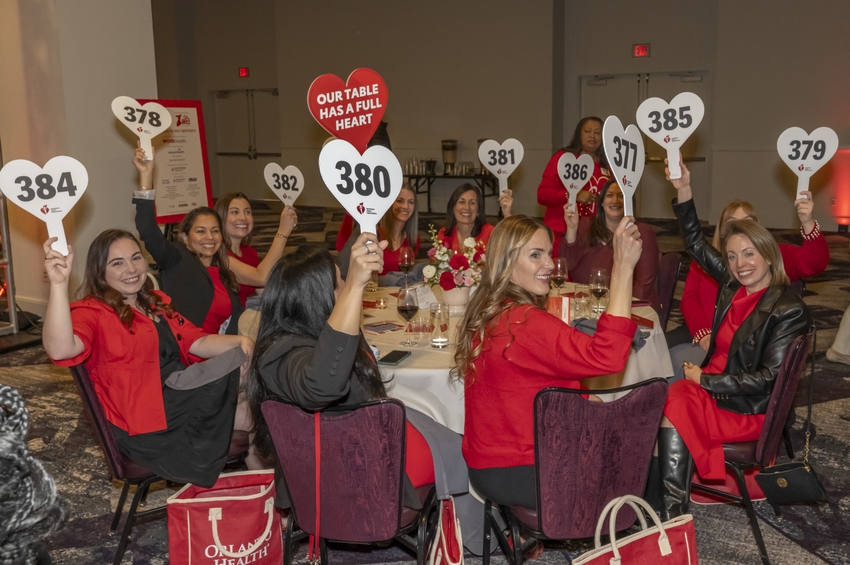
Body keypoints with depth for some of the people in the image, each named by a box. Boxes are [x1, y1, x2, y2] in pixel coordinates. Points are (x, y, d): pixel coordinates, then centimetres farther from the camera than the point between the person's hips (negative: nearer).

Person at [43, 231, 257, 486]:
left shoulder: (156, 303, 18)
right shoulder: (93, 311, -9)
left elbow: (198, 343, 10)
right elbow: (60, 350, -31)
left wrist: (239, 341, -10)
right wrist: (59, 283, -43)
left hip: (186, 396, 8)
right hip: (151, 423, -8)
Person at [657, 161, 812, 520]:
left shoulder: (788, 311, -13)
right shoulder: (733, 285, 5)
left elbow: (769, 378, -16)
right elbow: (696, 244, 11)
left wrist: (705, 380, -14)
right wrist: (683, 191, -1)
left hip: (751, 411, -6)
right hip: (715, 390, 6)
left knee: (672, 410, -27)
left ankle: (673, 518, -19)